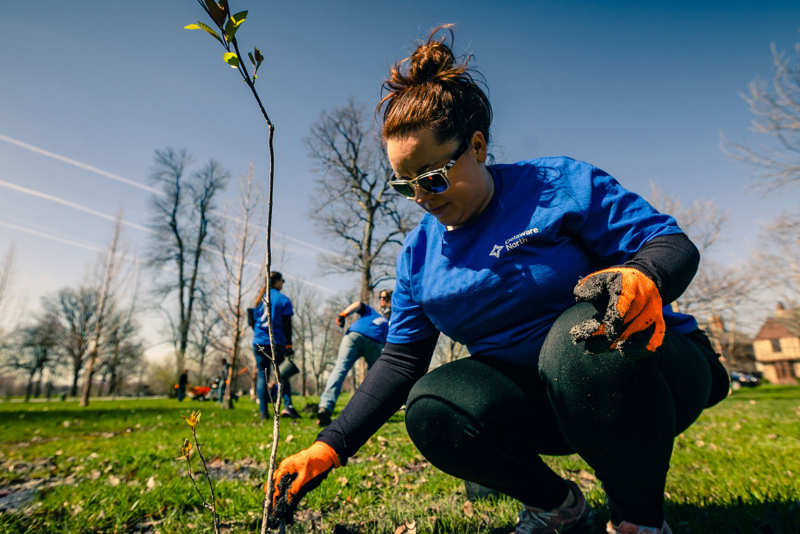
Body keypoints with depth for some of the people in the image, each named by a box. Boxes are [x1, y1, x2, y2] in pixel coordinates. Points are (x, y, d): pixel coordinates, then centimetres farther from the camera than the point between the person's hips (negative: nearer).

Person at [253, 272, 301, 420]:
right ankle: (287, 405, -7)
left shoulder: (259, 299, 11)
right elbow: (287, 324, -7)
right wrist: (288, 345, -5)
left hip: (259, 342, 4)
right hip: (276, 343, -4)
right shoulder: (283, 299, -3)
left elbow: (253, 321, 17)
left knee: (262, 375, 5)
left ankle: (263, 412, 2)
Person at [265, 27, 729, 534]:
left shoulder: (560, 184, -10)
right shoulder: (418, 253, 2)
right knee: (431, 409, -23)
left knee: (583, 337, -37)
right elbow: (401, 361, 3)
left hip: (651, 375, -3)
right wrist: (330, 448, -3)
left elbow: (674, 244, -10)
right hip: (533, 398, 4)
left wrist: (642, 281, -36)